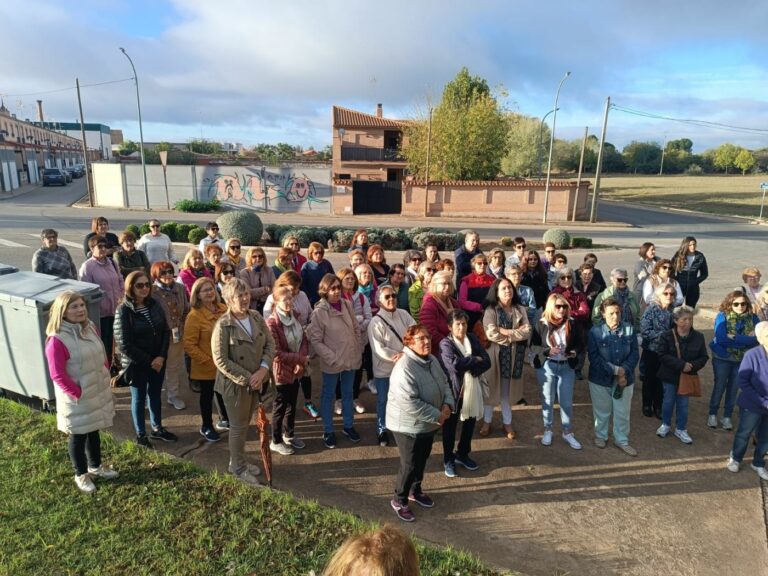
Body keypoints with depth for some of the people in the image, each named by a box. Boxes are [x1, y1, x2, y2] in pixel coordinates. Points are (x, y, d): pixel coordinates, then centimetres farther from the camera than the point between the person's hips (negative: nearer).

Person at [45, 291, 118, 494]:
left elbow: (102, 357, 10)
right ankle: (81, 474, 32)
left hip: (98, 392, 6)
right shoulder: (57, 340, -23)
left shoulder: (90, 328, -1)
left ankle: (95, 466, 42)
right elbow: (57, 375, -20)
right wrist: (78, 394, -16)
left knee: (94, 432, 23)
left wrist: (105, 380, 5)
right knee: (79, 436, 12)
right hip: (77, 399, -6)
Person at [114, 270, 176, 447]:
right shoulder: (124, 311, -16)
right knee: (139, 398, 12)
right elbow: (124, 345, -16)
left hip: (158, 361, 4)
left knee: (155, 394, 18)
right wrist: (148, 361, -14)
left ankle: (157, 428, 37)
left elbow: (166, 332, 2)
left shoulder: (155, 305, -2)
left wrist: (162, 356, -11)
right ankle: (141, 435, 29)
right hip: (136, 364, -4)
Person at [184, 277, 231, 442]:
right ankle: (206, 427, 34)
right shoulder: (194, 315, -19)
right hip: (206, 367, -5)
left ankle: (224, 420, 44)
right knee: (207, 396, 14)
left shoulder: (223, 309, -2)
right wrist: (207, 361, -19)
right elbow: (189, 345, -19)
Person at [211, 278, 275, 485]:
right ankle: (238, 468, 29)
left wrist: (263, 370, -15)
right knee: (238, 426, 10)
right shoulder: (223, 325, -18)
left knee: (245, 423, 20)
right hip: (235, 383, -5)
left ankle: (239, 460, 40)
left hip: (257, 381, 5)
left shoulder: (257, 317, -1)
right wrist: (247, 378, -19)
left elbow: (270, 345, 0)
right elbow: (220, 360, -19)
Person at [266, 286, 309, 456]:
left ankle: (289, 434, 41)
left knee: (292, 404, 21)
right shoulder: (272, 323, -23)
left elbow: (304, 339, 4)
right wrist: (300, 358, -21)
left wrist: (302, 361, -12)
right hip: (281, 371, -7)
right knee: (280, 407, 9)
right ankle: (276, 441, 28)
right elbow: (276, 353, -25)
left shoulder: (294, 316, 1)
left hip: (296, 369, 7)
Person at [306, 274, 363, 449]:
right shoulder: (319, 311, -17)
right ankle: (328, 431, 29)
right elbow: (315, 340, -15)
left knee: (348, 393, 20)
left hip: (351, 358, 5)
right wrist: (332, 358, -19)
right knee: (328, 395, 13)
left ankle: (349, 426, 37)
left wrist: (359, 350, 4)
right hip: (332, 362, -4)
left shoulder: (347, 305, -3)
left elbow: (356, 328, 8)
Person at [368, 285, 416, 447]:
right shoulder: (376, 322, -15)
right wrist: (398, 356, -24)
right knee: (383, 401, 12)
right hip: (384, 370, -4)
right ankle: (382, 431, 32)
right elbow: (379, 349, -20)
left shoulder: (403, 314, -2)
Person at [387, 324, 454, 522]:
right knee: (410, 465, 5)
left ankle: (416, 491, 46)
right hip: (408, 426, -8)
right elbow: (410, 404, -33)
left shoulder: (432, 360, 0)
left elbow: (444, 384, 10)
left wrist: (447, 404, -9)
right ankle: (399, 500, 27)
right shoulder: (404, 368, -30)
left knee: (422, 460, 23)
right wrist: (437, 416, -24)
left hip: (428, 423, 8)